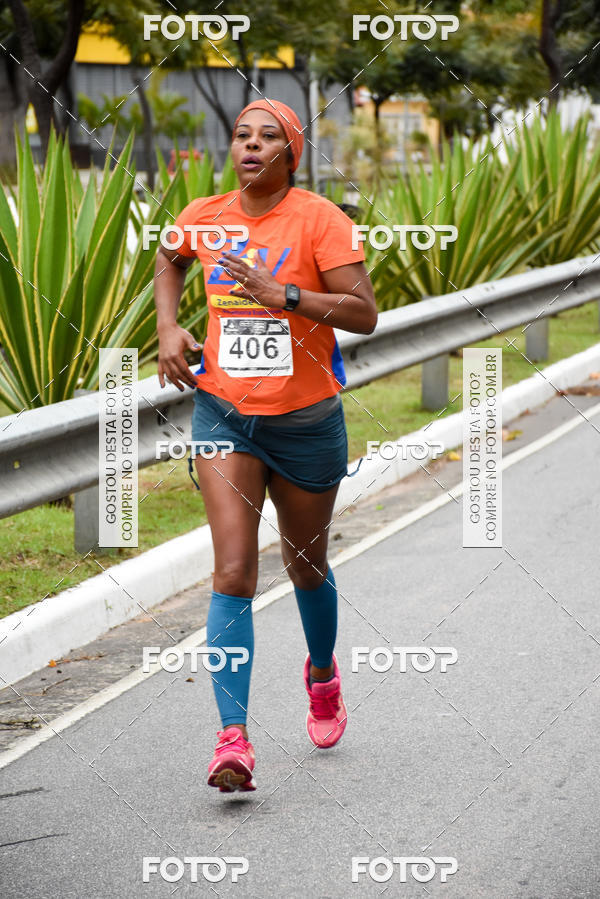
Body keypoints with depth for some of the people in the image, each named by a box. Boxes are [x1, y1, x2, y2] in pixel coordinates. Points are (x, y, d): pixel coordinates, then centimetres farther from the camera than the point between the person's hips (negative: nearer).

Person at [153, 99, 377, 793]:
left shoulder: (319, 219, -11)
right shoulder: (204, 218, 1)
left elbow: (364, 313, -16)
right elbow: (169, 261, 25)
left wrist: (283, 295, -26)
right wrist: (168, 327, 8)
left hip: (306, 420, -1)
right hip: (223, 415, 1)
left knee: (306, 566, 17)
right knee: (233, 573, -13)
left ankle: (322, 673, 49)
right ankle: (233, 738, -18)